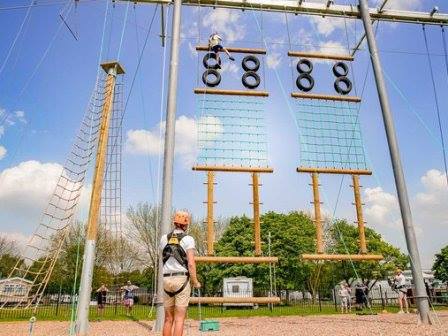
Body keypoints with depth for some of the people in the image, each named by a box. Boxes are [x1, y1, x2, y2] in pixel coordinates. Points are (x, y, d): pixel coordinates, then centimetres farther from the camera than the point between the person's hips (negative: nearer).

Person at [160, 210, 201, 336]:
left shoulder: (164, 238, 7)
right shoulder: (188, 239, -7)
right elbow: (191, 263, -14)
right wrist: (195, 282, -2)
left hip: (167, 279, 5)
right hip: (182, 279, -4)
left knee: (168, 318, 13)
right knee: (179, 318, -2)